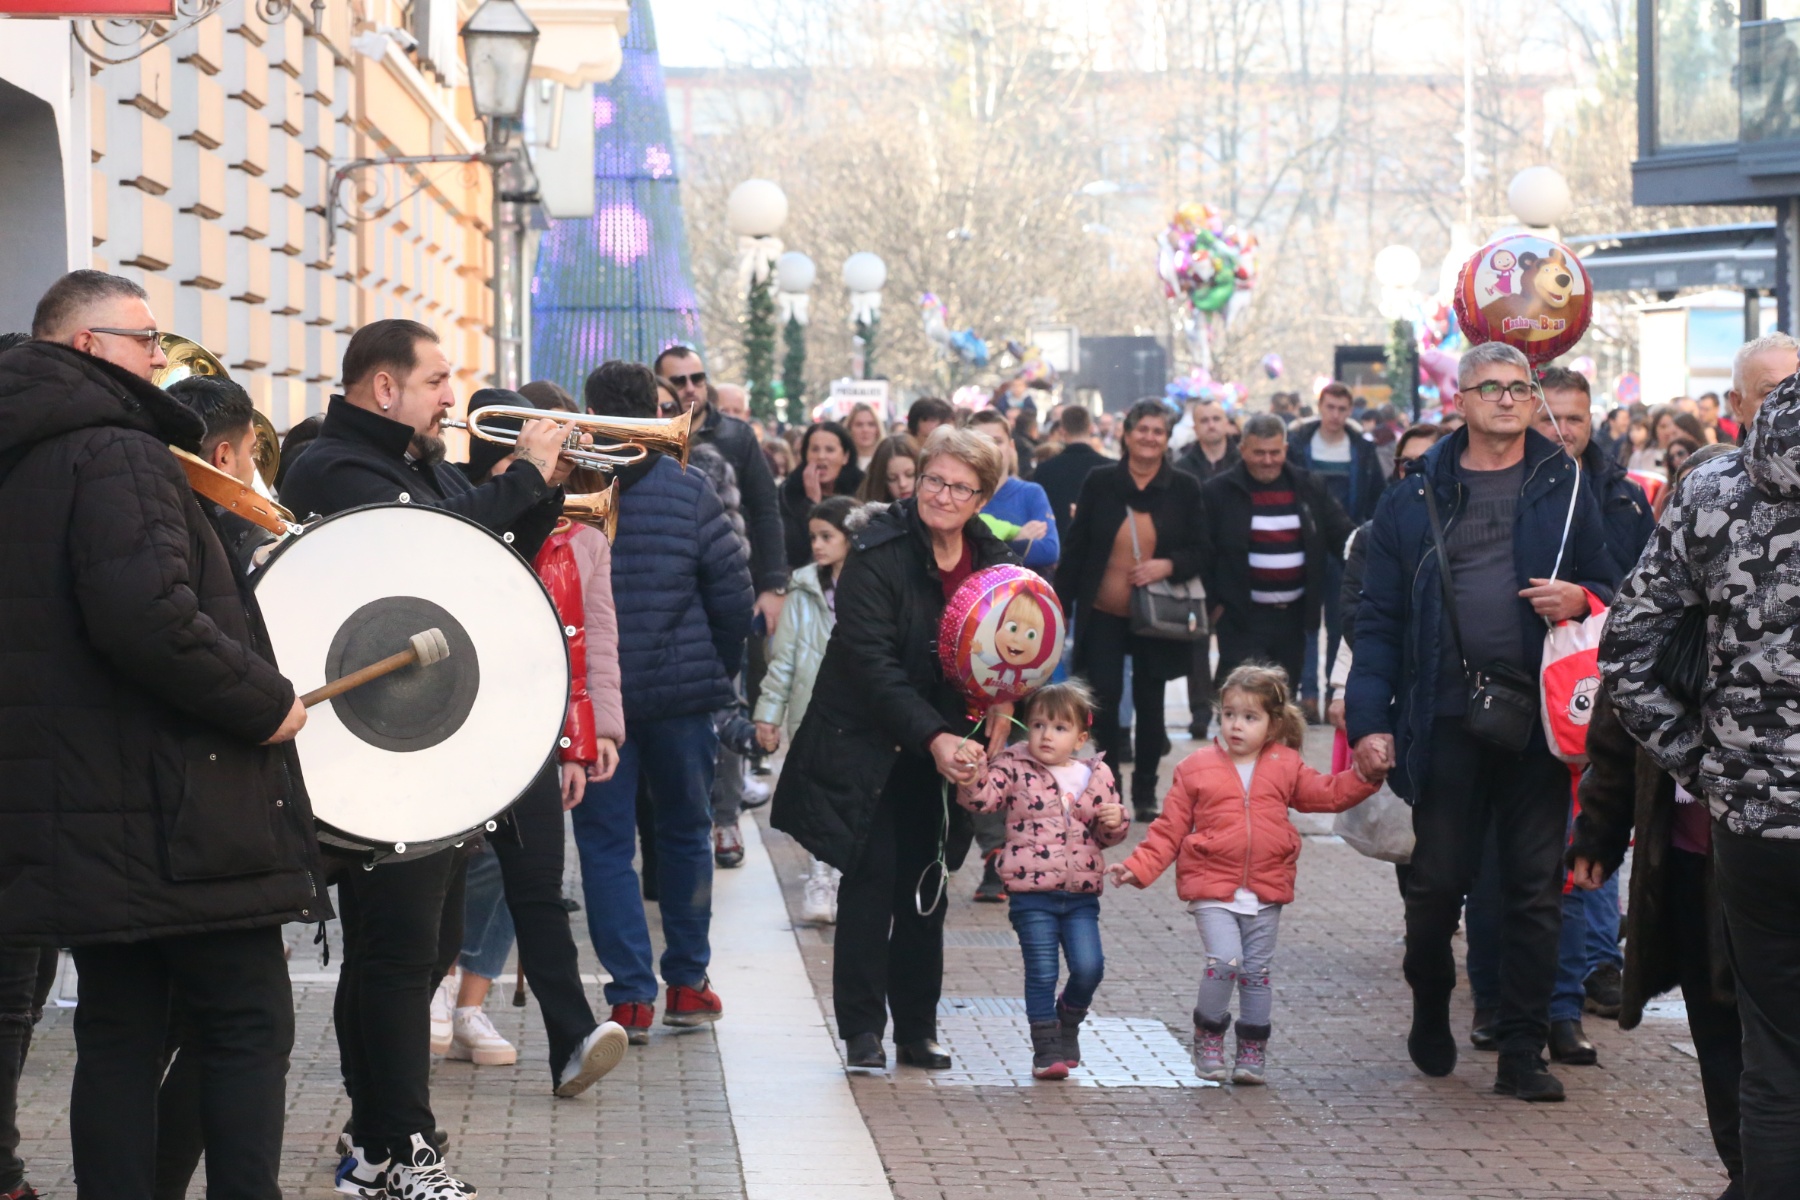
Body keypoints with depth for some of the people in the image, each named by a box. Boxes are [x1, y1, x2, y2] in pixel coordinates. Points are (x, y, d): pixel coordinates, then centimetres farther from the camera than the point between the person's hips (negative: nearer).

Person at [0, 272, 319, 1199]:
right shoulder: (118, 454, -14)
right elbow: (147, 615, -28)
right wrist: (265, 700, -17)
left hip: (76, 806, 9)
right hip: (174, 809, -9)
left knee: (120, 1034, 11)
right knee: (248, 1027, -2)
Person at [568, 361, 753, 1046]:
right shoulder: (690, 492, -4)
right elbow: (732, 590, -4)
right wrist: (723, 670, 10)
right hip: (683, 693, 1)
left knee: (605, 844, 5)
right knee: (686, 832, 16)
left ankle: (631, 996, -1)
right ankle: (686, 984, 21)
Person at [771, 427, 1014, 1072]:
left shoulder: (993, 561, 2)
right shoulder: (877, 554, -15)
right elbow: (871, 660, -21)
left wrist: (1000, 703, -9)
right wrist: (932, 735, -27)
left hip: (941, 746, 5)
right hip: (866, 745, -5)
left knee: (925, 886, 9)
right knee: (871, 880, -5)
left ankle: (918, 1028, 16)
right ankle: (861, 1030, 2)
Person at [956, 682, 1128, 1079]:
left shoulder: (1097, 776, 8)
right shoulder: (1015, 768, -1)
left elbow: (1107, 836, 17)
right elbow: (980, 798, -15)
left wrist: (1115, 821, -5)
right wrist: (973, 770, -31)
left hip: (1082, 893, 3)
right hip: (1032, 893, -3)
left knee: (1089, 967, -5)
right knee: (1042, 973, -2)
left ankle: (1069, 1020, 25)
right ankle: (1046, 1049, 10)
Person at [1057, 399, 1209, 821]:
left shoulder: (1184, 488, 0)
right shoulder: (1099, 482, -1)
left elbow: (1201, 550, 2)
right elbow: (1075, 548, 1)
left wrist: (1168, 566, -18)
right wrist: (1060, 607, -1)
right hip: (1103, 613, 0)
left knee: (1150, 703, 8)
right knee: (1104, 697, -3)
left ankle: (1146, 791, 19)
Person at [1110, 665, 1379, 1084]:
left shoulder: (1285, 768, 8)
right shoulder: (1196, 769, 1)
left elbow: (1328, 794, 16)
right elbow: (1169, 829, 3)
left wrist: (1367, 774, 1)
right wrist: (1138, 867, -6)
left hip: (1265, 891, 3)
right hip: (1211, 889, -2)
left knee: (1257, 971, 7)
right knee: (1224, 961, -18)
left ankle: (1253, 1050, 22)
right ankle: (1208, 1038, 3)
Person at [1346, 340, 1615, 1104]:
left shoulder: (1565, 490, 9)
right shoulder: (1417, 497, 6)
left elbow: (1610, 593, 13)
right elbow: (1379, 617, 4)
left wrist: (1579, 601, -11)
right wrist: (1369, 717, -6)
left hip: (1539, 714, 1)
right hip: (1448, 716, -1)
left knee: (1535, 887, 2)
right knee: (1437, 880, 5)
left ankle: (1522, 1053, 8)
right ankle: (1430, 1016, 30)